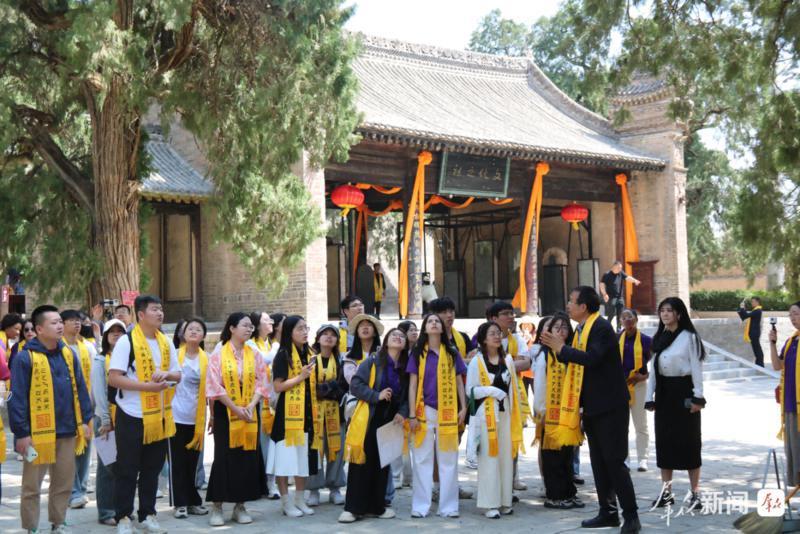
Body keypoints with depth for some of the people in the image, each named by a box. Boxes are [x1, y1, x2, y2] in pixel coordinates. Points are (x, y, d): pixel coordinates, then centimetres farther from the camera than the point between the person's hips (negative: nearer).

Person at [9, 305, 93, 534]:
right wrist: (21, 433, -13)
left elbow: (80, 389, 11)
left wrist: (85, 420, 7)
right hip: (38, 434, -5)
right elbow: (17, 398, -11)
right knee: (32, 486, 7)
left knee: (64, 482, 14)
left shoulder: (68, 354, 6)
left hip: (67, 431, 5)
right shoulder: (25, 358, -11)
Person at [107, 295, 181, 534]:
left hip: (159, 415, 6)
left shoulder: (166, 342, 9)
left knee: (152, 467, 12)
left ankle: (147, 514, 23)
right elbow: (113, 379, -16)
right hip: (132, 415, -5)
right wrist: (146, 386, -22)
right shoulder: (126, 341, -10)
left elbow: (178, 375, 14)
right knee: (127, 469, 2)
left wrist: (166, 374, -9)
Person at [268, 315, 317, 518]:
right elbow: (277, 386, -15)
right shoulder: (283, 355, -9)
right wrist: (300, 377, -19)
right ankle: (286, 502, 7)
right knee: (286, 457, -1)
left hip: (306, 413, 7)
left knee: (303, 456, 10)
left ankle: (300, 500, 19)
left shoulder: (309, 354, 13)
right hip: (287, 413, -7)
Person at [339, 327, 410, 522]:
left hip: (389, 420, 5)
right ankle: (353, 508, 1)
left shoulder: (405, 368, 8)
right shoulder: (372, 361, -5)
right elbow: (355, 385, -10)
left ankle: (377, 506, 21)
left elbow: (407, 395, 11)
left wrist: (402, 413, -6)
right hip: (368, 418, -4)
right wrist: (376, 395, -20)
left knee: (382, 463, 10)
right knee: (361, 462, -4)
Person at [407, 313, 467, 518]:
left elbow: (459, 382, 10)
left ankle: (448, 506, 10)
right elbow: (412, 385, 1)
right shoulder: (417, 354, 3)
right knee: (423, 459, 2)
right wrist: (412, 415, -5)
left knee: (448, 460, 4)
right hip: (425, 412, -1)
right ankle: (420, 506, 7)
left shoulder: (452, 353, 7)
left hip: (448, 413, 1)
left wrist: (463, 408, 1)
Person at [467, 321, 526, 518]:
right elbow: (470, 390, -4)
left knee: (506, 457, 6)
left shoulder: (507, 359, 10)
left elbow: (514, 388, 12)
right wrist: (491, 390, -17)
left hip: (506, 413, 4)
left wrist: (517, 414, 8)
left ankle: (505, 501, 15)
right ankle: (491, 504, 1)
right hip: (486, 415, -4)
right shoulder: (477, 361, -3)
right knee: (489, 459, -4)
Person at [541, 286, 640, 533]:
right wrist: (559, 348, 3)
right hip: (592, 406, 10)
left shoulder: (601, 327, -16)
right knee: (598, 462, 13)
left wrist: (561, 348, -23)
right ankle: (608, 512, 22)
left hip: (610, 406, -9)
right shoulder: (582, 329, 12)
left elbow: (591, 357, -31)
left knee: (614, 461, -7)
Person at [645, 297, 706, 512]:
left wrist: (698, 397, -13)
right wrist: (650, 397, 8)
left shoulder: (689, 337, -6)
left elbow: (696, 368, -8)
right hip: (664, 391, 6)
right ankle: (666, 491, 14)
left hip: (683, 390, -6)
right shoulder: (658, 338, 12)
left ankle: (695, 493, 4)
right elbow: (653, 369, 13)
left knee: (688, 440, -2)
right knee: (664, 439, 7)